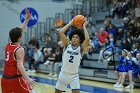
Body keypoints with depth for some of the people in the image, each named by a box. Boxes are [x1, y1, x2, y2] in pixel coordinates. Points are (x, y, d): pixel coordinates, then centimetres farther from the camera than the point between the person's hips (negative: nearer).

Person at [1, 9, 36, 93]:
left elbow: (19, 32, 22)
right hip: (16, 79, -8)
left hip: (5, 79, 8)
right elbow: (20, 65, -26)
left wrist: (27, 19, 29)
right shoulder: (19, 50, -12)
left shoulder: (8, 46, 10)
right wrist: (27, 78, -39)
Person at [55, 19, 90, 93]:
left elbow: (87, 39, -24)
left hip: (74, 76, -2)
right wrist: (70, 23, -8)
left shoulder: (81, 48, -6)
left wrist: (84, 27, -14)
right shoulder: (67, 45, -2)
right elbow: (61, 32, -12)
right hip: (63, 74, 2)